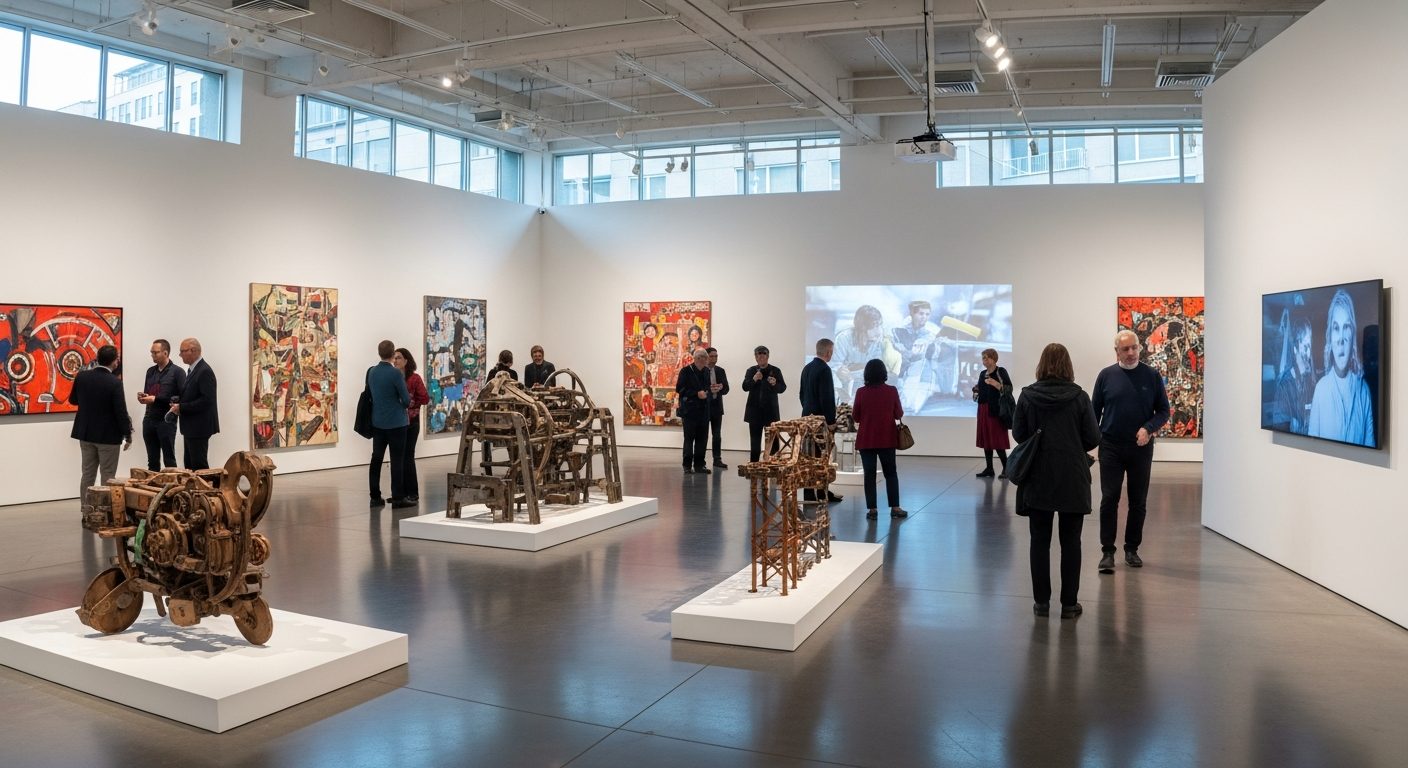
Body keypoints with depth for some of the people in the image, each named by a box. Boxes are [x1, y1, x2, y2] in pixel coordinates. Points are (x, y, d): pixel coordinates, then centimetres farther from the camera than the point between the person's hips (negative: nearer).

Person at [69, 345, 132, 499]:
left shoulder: (82, 376, -3)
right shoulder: (114, 382, -19)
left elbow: (73, 400, 12)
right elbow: (121, 412, -17)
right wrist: (128, 435, -7)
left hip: (86, 433, 6)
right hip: (108, 435, -5)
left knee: (87, 475, 13)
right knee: (107, 478, 3)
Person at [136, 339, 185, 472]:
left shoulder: (177, 372, -6)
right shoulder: (150, 371, 13)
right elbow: (147, 393, 22)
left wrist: (155, 399, -17)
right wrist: (143, 397, -3)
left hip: (166, 420, -6)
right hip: (149, 420, 6)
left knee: (169, 460, 0)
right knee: (152, 461, 11)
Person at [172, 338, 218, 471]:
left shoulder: (204, 371, -17)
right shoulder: (193, 369, 14)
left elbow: (207, 401, -24)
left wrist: (181, 407, -19)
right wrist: (178, 405, 2)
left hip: (199, 427, -10)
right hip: (191, 427, 10)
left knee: (199, 466, -6)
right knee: (190, 465, 13)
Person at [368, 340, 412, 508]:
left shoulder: (371, 372, 4)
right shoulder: (396, 373, -16)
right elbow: (406, 400, -11)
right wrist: (406, 405, 10)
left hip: (377, 422, 6)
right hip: (396, 422, -6)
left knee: (376, 458, 9)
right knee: (397, 460, -2)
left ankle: (375, 497, 13)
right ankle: (398, 498, -1)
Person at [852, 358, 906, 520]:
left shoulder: (861, 392, -7)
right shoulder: (892, 391, -6)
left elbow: (856, 417, 0)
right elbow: (899, 415, 2)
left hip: (866, 439, 0)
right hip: (887, 439, 1)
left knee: (869, 474, 4)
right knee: (890, 472, 12)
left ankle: (872, 509, 3)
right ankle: (895, 508, 13)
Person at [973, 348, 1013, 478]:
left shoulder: (1001, 371, -6)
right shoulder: (983, 374, 15)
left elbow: (1009, 388, -16)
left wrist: (995, 383, -26)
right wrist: (976, 390, 4)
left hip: (996, 410, -7)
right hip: (983, 410, 8)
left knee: (997, 439, -9)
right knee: (985, 439, 7)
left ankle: (1006, 468, -2)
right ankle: (989, 468, 11)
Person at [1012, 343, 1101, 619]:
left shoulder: (1027, 396, -7)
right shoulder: (1079, 397, -9)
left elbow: (1018, 434, -1)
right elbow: (1093, 439, -6)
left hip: (1038, 479, 1)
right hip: (1073, 479, -1)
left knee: (1040, 540, 10)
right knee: (1070, 542, 9)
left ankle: (1042, 601, 14)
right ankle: (1069, 603, 14)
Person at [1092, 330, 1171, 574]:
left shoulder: (1152, 376, 0)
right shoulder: (1106, 376, 0)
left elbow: (1163, 410, 3)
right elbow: (1095, 412, 5)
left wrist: (1148, 428, -16)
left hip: (1141, 449, 1)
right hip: (1111, 447, -1)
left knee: (1138, 501, 9)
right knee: (1109, 500, -2)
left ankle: (1132, 549, 21)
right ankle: (1108, 552, 3)